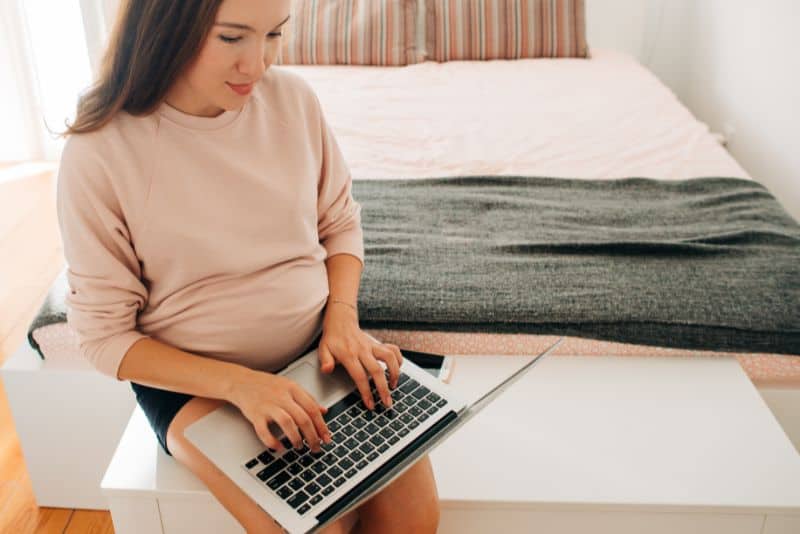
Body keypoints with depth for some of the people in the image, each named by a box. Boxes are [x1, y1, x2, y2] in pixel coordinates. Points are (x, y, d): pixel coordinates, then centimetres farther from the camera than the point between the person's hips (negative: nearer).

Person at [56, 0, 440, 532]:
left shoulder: (293, 97, -7)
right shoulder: (98, 155, -17)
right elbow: (105, 334, -10)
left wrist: (343, 317, -10)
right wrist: (240, 384, -22)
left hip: (319, 348, 3)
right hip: (194, 380, -2)